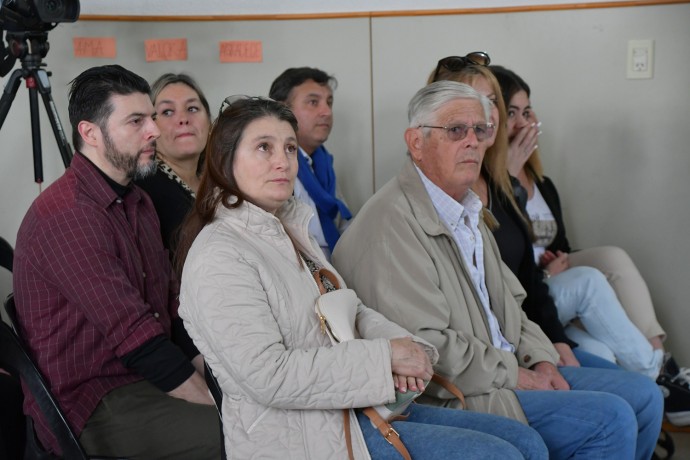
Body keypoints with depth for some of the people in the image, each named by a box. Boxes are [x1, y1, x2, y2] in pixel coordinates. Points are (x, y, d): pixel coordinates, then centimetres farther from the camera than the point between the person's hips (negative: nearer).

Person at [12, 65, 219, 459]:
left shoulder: (137, 200, 12)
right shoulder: (66, 216, -20)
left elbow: (173, 304, 11)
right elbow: (136, 339, -24)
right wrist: (218, 406, -20)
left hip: (148, 377, 9)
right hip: (90, 403, -9)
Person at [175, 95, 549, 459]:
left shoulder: (290, 230, 15)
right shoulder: (218, 257, -15)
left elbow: (353, 312, 17)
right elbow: (268, 377, -23)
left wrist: (405, 346, -6)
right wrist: (385, 357, -20)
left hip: (351, 406, 9)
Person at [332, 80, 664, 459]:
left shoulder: (467, 212, 18)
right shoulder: (392, 222, -17)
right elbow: (425, 349, -23)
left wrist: (540, 359, 4)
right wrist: (514, 376, -14)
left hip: (511, 371, 10)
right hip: (448, 401, -10)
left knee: (641, 395, 7)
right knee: (611, 420, -20)